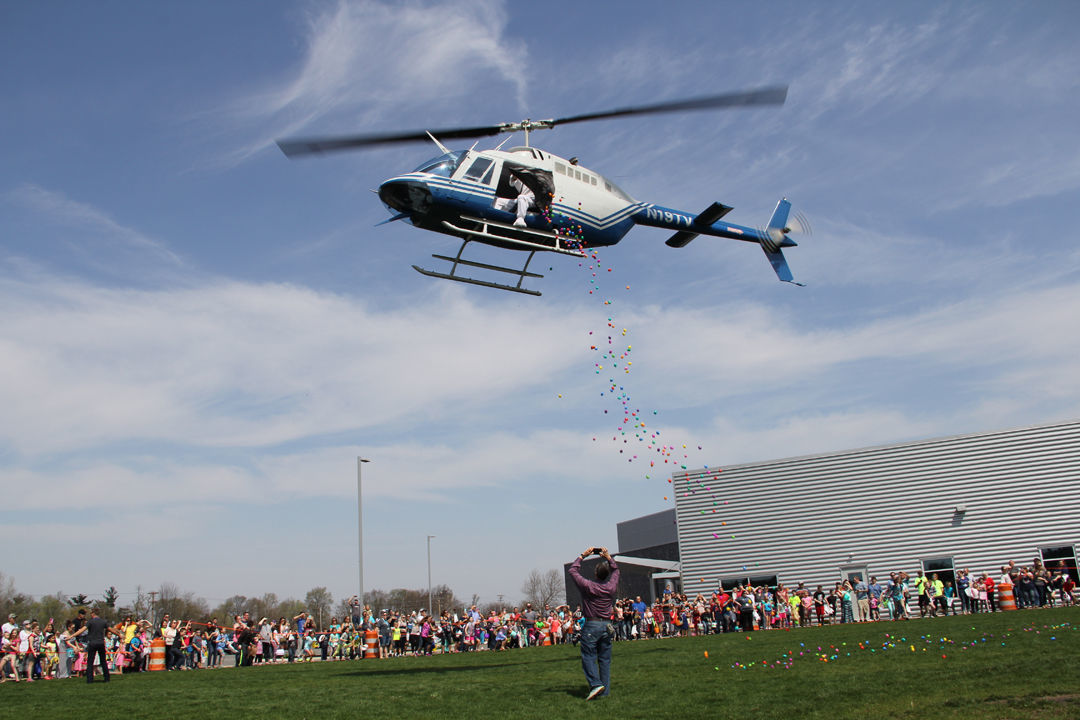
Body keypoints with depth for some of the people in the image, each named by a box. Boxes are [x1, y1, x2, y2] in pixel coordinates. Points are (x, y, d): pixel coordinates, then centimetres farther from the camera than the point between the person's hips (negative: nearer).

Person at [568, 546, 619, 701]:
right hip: (607, 626, 4)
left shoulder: (588, 586, -11)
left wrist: (583, 556, 6)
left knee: (588, 656, 0)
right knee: (605, 659, 8)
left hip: (591, 625, -4)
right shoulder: (611, 586, 0)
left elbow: (573, 571, 2)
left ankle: (595, 684, -16)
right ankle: (605, 691, 9)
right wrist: (608, 557, 17)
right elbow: (615, 570, 21)